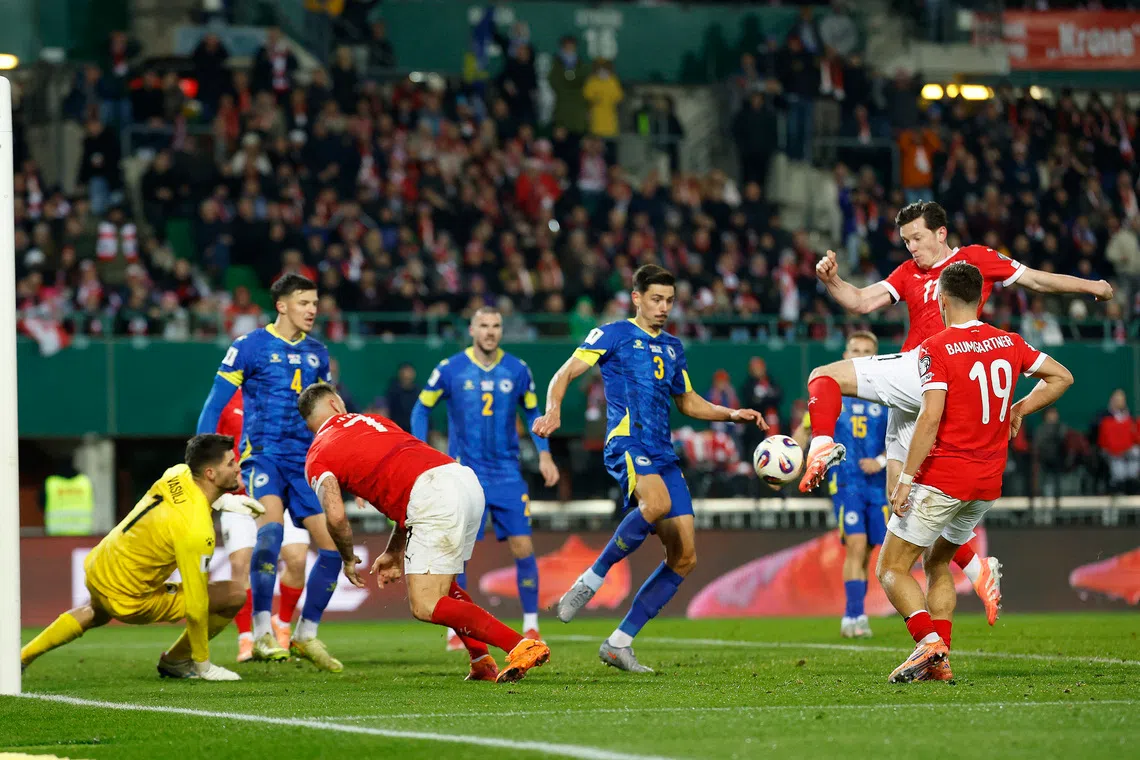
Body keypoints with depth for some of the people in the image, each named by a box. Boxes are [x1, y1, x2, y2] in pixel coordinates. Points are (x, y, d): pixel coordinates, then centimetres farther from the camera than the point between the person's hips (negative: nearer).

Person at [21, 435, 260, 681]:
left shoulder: (178, 473, -9)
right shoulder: (196, 531, -31)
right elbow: (195, 607, -24)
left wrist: (221, 500, 9)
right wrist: (202, 664, -12)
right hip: (128, 600, -9)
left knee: (97, 613, 44)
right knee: (234, 595, -9)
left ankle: (23, 657, 52)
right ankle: (176, 661, 11)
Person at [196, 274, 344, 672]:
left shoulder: (316, 353, 13)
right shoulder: (250, 346, -2)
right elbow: (214, 406, -1)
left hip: (305, 460, 5)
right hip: (263, 454, -5)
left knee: (332, 543, -5)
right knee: (271, 525, -30)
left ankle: (306, 636, 11)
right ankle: (262, 633, -26)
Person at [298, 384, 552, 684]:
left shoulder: (317, 458, 11)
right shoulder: (370, 420, 32)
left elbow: (336, 516, -4)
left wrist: (349, 559, 17)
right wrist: (394, 553, 36)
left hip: (434, 498, -8)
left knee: (425, 607, -5)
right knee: (437, 581, 29)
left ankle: (522, 646, -17)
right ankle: (483, 663, 19)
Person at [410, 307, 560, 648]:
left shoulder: (517, 371, 2)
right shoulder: (450, 370, -4)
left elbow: (532, 412, 16)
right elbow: (422, 409, 7)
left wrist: (544, 454, 6)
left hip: (507, 473, 2)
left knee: (523, 547, -5)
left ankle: (531, 626, 6)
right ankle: (455, 629, 6)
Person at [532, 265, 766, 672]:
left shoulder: (673, 348, 23)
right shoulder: (613, 334, 5)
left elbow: (688, 402, 35)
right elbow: (565, 374, -1)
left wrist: (732, 414, 19)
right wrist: (553, 411, -21)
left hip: (663, 453, 7)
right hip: (626, 441, -7)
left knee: (684, 557, -2)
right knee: (657, 502, -40)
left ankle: (619, 642, 4)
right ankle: (592, 579, -24)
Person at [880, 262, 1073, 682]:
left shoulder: (935, 349, -12)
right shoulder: (1009, 343, 7)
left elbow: (931, 417, -21)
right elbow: (1061, 377, 17)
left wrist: (906, 479, -19)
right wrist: (1019, 409, 19)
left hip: (941, 479, -6)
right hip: (988, 484, 6)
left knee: (892, 569, 2)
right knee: (937, 562, 22)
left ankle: (929, 640, -21)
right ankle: (939, 661, 11)